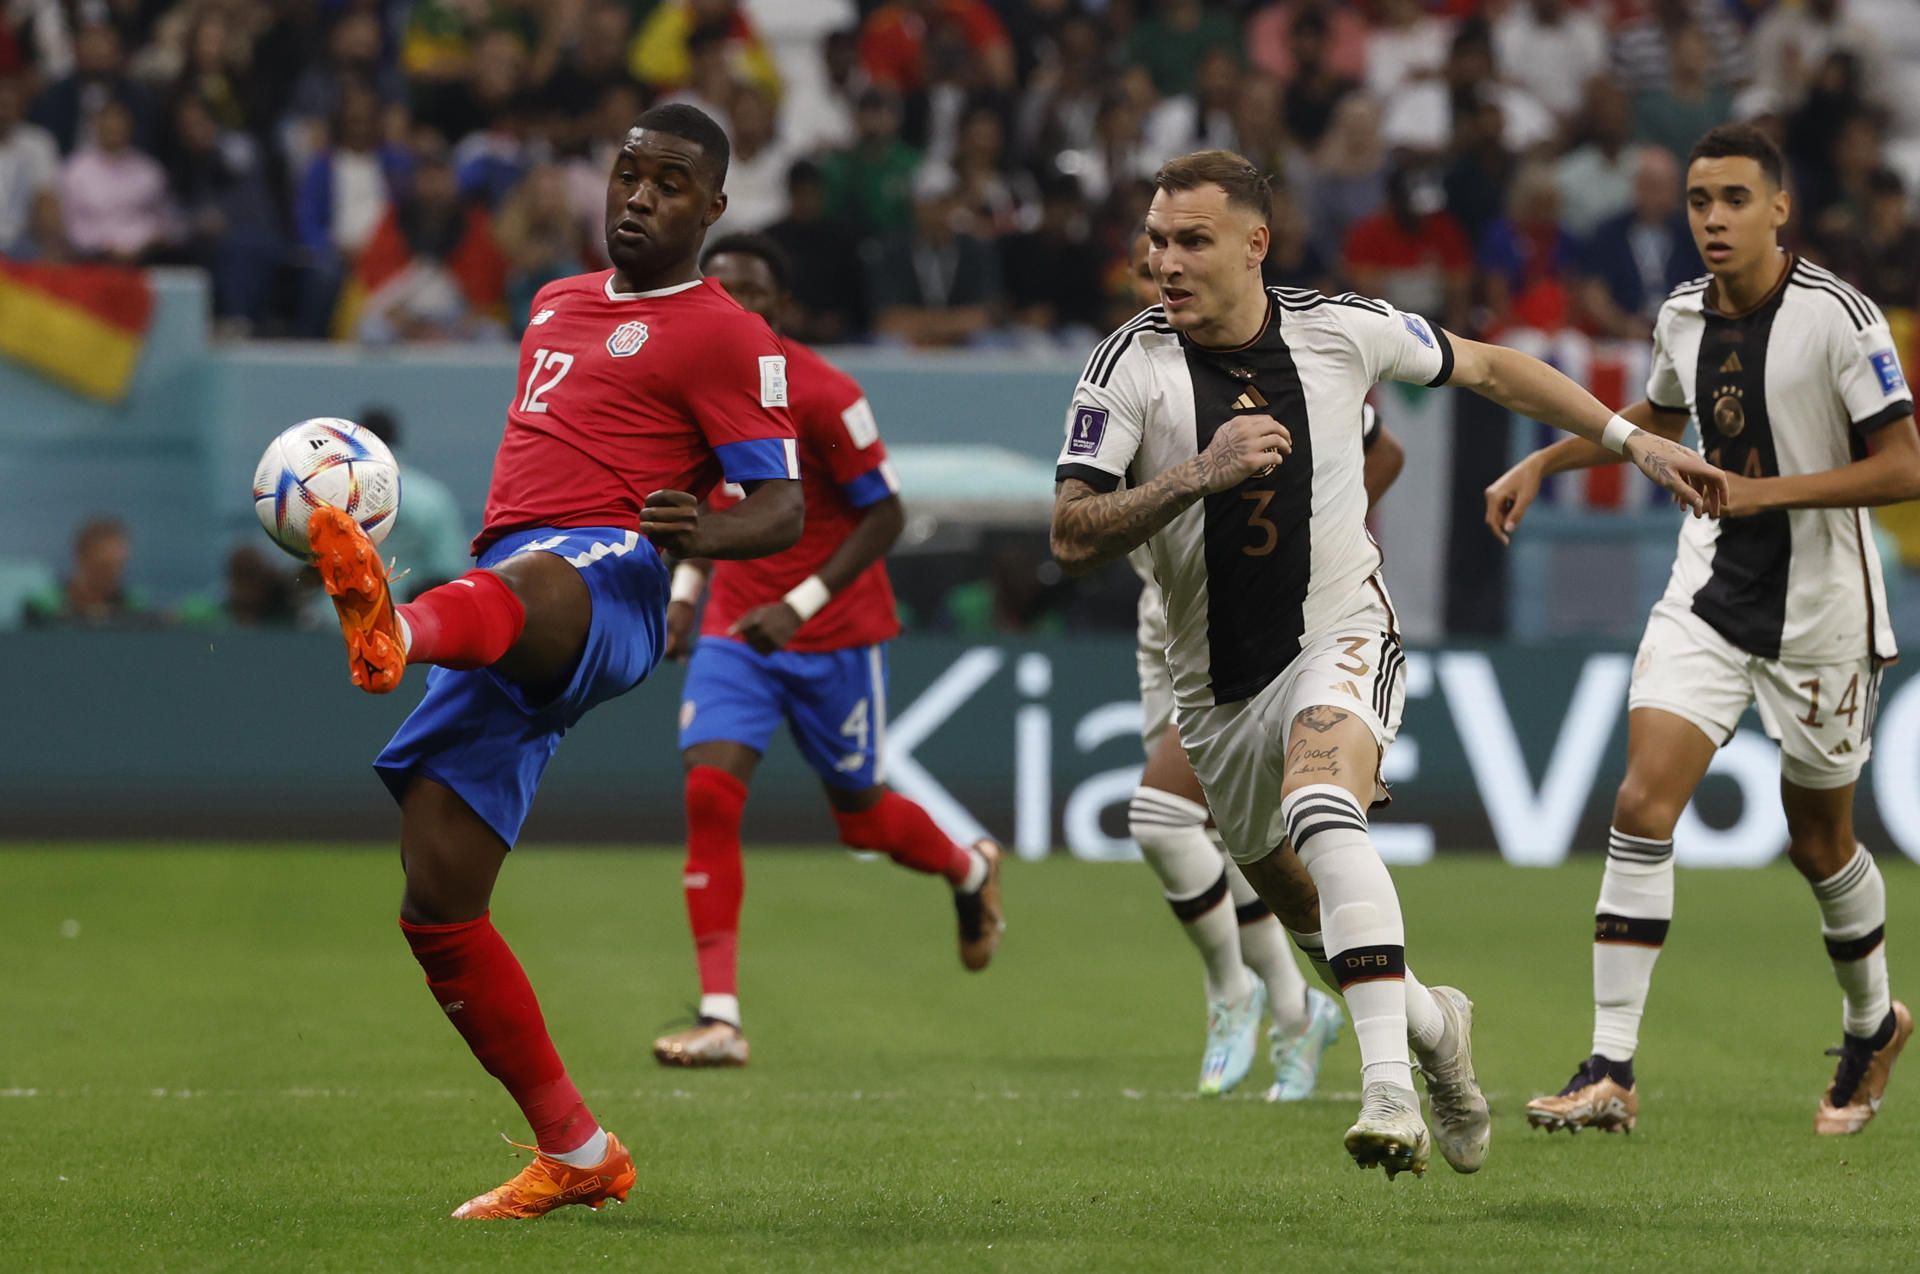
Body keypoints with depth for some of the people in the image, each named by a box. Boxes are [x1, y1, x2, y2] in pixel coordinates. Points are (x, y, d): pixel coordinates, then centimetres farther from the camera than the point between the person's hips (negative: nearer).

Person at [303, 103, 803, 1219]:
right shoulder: (558, 304, 28)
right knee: (437, 906, 0)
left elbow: (783, 510, -4)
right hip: (502, 597, 8)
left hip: (607, 579, -7)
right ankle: (576, 1155, 10)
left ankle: (397, 630, -83)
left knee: (527, 585, -45)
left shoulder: (725, 337, 5)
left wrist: (703, 533, -25)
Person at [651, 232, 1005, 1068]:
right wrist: (685, 590, 7)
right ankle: (719, 1019, -17)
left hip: (833, 633, -4)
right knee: (709, 788, -16)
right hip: (734, 626, 4)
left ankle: (971, 871, 46)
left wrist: (800, 606, -22)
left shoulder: (822, 395, -17)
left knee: (859, 817, 9)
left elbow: (885, 515, -14)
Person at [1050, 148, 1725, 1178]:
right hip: (1216, 693, 3)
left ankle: (1389, 1085, -43)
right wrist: (1197, 475, -31)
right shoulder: (1131, 367, -11)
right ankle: (1431, 1022, 48)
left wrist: (1636, 441, 13)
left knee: (1320, 807, -34)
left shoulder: (1340, 329, -8)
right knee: (1304, 913, 16)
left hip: (1342, 642, -3)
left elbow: (1487, 368, 11)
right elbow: (1071, 538, -17)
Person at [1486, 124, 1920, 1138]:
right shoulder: (1681, 316, 3)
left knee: (1818, 841, 10)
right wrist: (1542, 464, 19)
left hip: (1820, 612, -4)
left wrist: (1767, 490, -22)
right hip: (1708, 593, 4)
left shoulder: (1838, 318, -15)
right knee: (1643, 803, -13)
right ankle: (1610, 1072, -15)